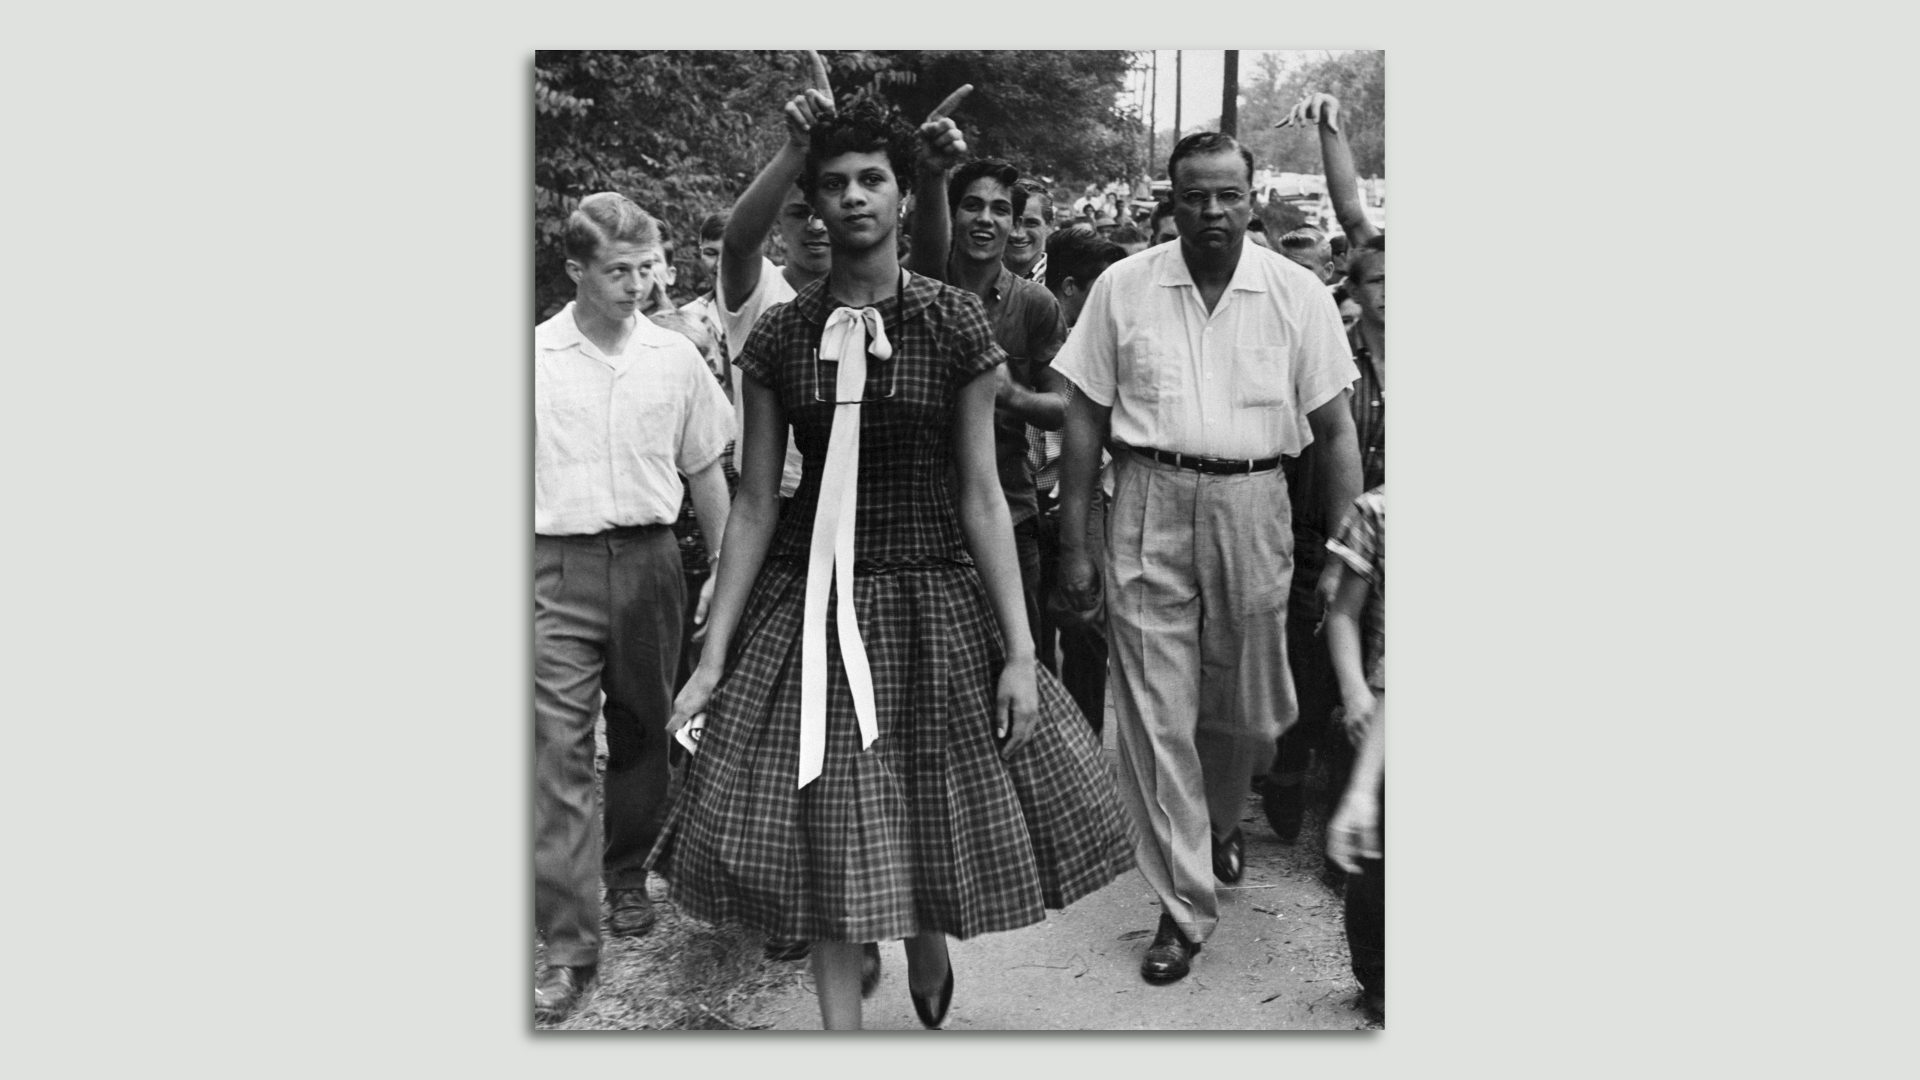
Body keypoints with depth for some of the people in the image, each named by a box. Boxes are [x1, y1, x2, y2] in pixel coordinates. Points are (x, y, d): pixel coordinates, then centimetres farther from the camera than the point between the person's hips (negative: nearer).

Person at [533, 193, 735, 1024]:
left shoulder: (675, 357, 6)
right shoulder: (531, 356, 0)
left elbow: (705, 471, 12)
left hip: (648, 559, 3)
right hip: (556, 564, -2)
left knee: (642, 735, 13)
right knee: (557, 747, -8)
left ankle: (626, 875, 36)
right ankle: (569, 945, -3)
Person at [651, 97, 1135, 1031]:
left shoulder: (953, 323, -4)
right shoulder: (779, 338, 0)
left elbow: (982, 496, -4)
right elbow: (755, 506, 1)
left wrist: (1019, 650, -7)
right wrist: (712, 657, -1)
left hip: (934, 596, -1)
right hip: (809, 604, 1)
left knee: (938, 811, 11)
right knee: (827, 843, 5)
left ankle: (929, 953, 44)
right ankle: (839, 1024, 23)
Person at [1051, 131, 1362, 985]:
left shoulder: (1299, 295, 0)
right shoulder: (1122, 288, 1)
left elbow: (1334, 431, 3)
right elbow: (1085, 419, 3)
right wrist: (1075, 545, 1)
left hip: (1252, 506, 1)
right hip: (1148, 506, 0)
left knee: (1251, 711, 13)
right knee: (1155, 717, 1)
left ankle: (1219, 820, 47)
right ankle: (1183, 908, 14)